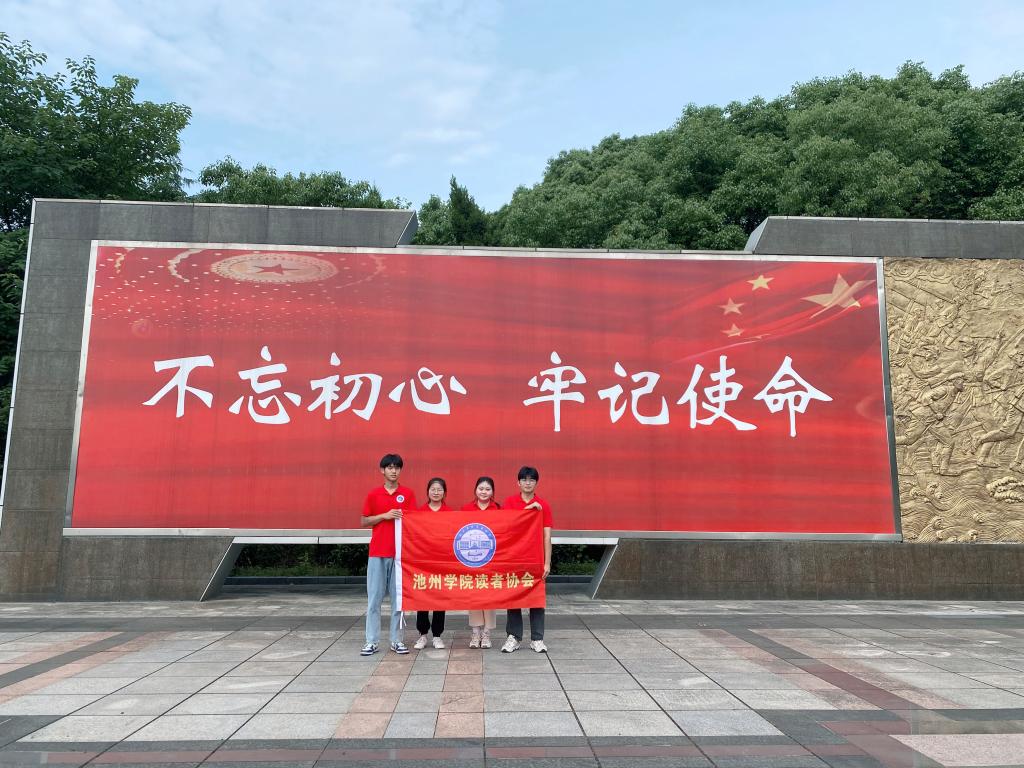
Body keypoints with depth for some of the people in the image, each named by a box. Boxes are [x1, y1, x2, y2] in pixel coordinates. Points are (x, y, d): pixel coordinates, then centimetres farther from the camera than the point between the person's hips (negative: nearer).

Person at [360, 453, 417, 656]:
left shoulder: (408, 494, 5)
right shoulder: (373, 494, 5)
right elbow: (364, 522, 5)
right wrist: (385, 515, -9)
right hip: (377, 552, 0)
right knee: (374, 598, 2)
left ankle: (397, 640, 13)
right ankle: (371, 641, 9)